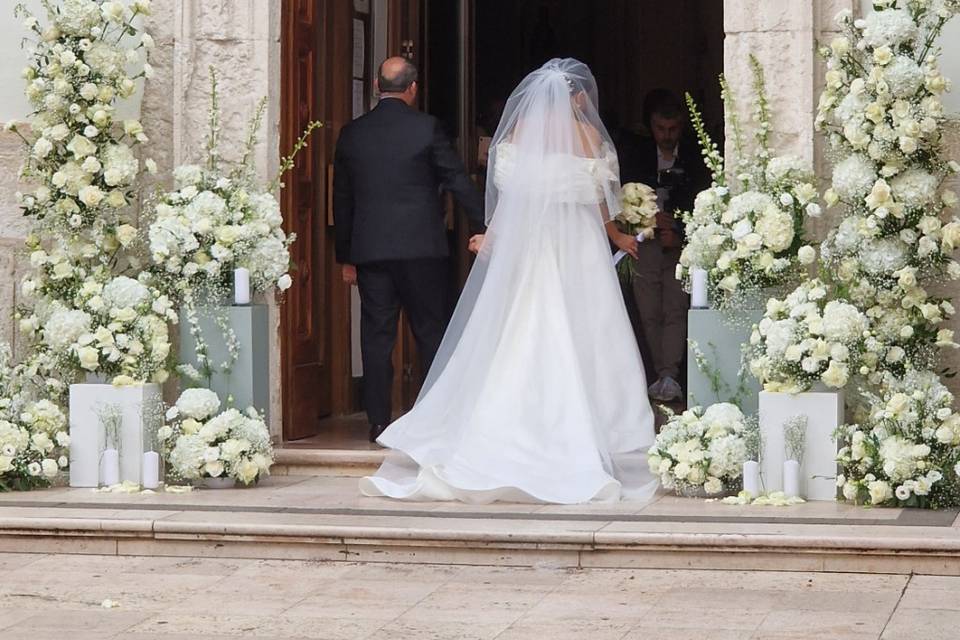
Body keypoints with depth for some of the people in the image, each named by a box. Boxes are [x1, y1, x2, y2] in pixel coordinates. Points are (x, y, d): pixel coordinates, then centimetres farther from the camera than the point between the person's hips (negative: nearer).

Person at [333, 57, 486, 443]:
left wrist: (345, 258, 17)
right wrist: (483, 227, 6)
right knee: (431, 332, 5)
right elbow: (458, 181, -3)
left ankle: (379, 422, 4)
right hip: (421, 248, -2)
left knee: (376, 336, 4)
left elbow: (341, 200, 10)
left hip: (369, 251, 2)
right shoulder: (426, 128, -5)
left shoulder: (351, 134, 6)